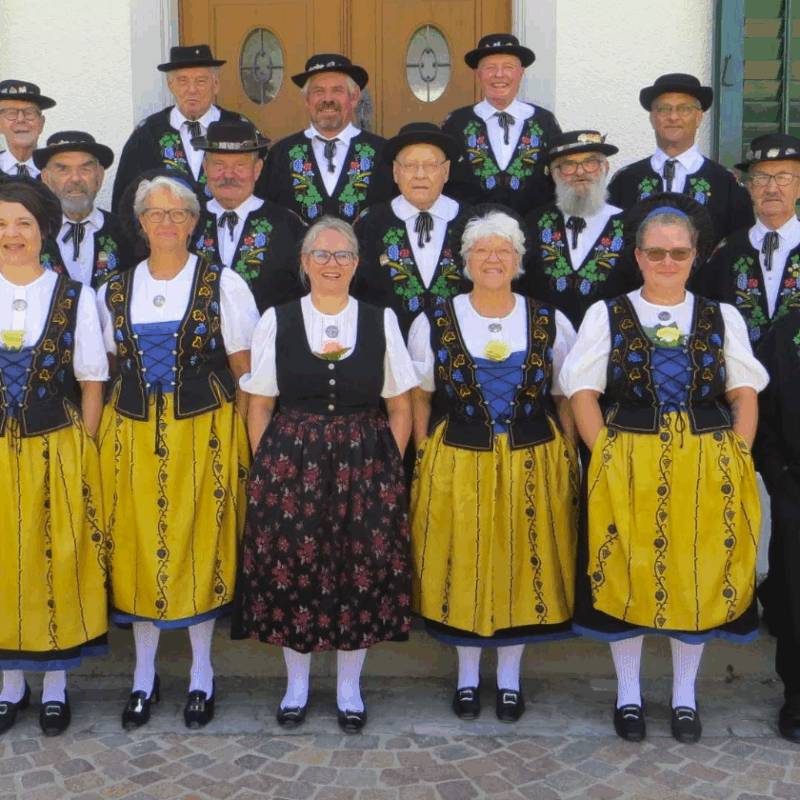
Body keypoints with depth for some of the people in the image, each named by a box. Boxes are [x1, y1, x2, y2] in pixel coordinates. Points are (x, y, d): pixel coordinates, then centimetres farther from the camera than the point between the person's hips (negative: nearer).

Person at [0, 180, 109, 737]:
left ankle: (56, 685, 24)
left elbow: (92, 383, 1)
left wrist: (84, 450, -4)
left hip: (58, 453, -1)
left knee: (58, 563, 6)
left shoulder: (75, 297, -2)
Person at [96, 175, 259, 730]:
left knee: (202, 547, 3)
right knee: (138, 548, 7)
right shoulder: (114, 292, 8)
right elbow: (112, 368, 15)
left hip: (205, 434, -2)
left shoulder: (223, 285, 0)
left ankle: (202, 673, 21)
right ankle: (145, 673, 24)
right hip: (133, 435, 3)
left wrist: (246, 441, -6)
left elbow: (244, 370, -1)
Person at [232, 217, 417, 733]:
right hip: (290, 463, 0)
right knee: (292, 571, 4)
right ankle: (297, 684, 24)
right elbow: (259, 406, 5)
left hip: (365, 464, 0)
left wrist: (385, 468, -3)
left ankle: (349, 686, 23)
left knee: (362, 571, 4)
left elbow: (401, 408, 6)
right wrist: (268, 469, -4)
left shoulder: (382, 322, 4)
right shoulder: (277, 322, 4)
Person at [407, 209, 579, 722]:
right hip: (456, 466, 0)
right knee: (462, 569, 8)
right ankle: (467, 675, 27)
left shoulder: (550, 324, 3)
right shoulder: (434, 324, 2)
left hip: (533, 467, 1)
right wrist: (426, 458, -3)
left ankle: (510, 676, 27)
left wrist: (568, 461, -1)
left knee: (523, 566, 9)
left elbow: (567, 399, 5)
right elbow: (419, 396, 5)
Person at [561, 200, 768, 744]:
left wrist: (735, 460, -6)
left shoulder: (723, 318, 9)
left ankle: (685, 695, 26)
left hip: (708, 473, 2)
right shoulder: (606, 315, 5)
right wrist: (608, 459, -10)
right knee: (628, 578, 6)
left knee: (699, 579, 8)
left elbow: (745, 396, 6)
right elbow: (584, 395, 0)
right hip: (627, 471, -1)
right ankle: (629, 693, 24)